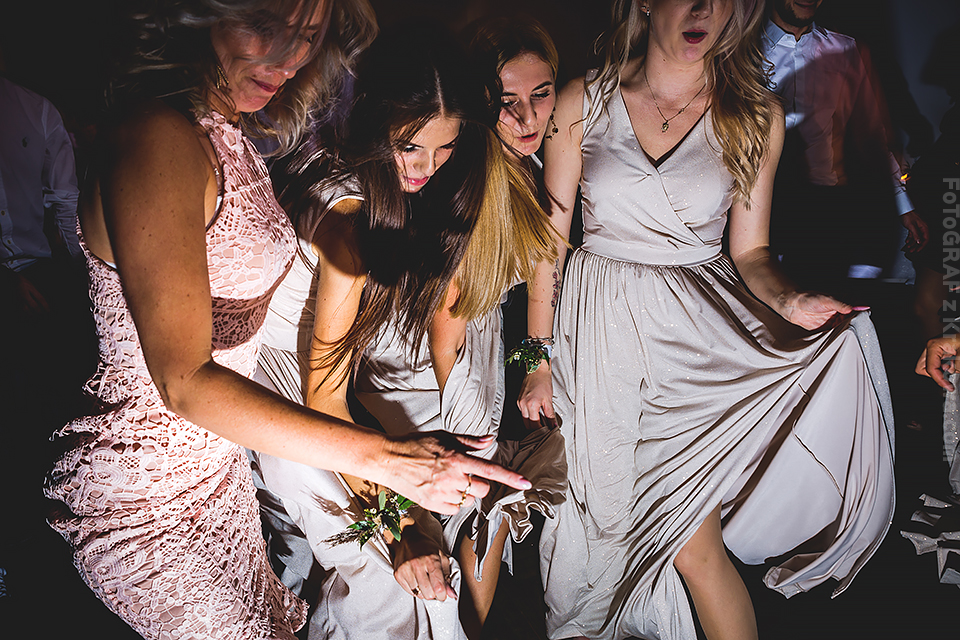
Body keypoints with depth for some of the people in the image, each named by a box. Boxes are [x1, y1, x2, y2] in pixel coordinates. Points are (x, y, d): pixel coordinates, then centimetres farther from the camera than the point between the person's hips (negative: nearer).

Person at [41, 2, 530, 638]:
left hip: (216, 461, 9)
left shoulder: (231, 136, 5)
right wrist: (382, 456, -31)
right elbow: (186, 382, -28)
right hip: (143, 500, -9)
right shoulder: (157, 139, -25)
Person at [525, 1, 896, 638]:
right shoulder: (581, 104, 0)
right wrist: (540, 359, 1)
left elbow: (750, 250, 6)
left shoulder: (756, 115, 3)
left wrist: (788, 301, -16)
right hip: (603, 328, -1)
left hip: (705, 328, 2)